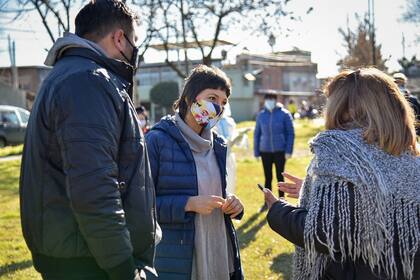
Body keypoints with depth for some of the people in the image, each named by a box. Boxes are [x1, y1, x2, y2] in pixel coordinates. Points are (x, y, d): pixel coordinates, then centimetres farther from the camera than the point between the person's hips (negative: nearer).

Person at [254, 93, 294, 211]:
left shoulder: (284, 114, -5)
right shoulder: (261, 115, 2)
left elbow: (290, 133, -4)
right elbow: (257, 134, 7)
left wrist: (289, 151, -9)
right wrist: (256, 152, 5)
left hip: (280, 151, -2)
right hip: (265, 151, 2)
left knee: (280, 177, 7)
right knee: (268, 178, 10)